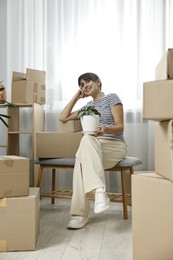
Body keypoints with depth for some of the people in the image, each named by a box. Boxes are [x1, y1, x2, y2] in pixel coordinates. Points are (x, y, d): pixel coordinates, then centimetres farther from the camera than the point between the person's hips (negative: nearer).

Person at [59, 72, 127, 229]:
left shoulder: (112, 98, 6)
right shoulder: (87, 106, 24)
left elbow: (120, 127, -4)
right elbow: (63, 118, 21)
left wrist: (105, 129, -26)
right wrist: (76, 97, 19)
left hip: (115, 146, -4)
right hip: (94, 148, 4)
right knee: (83, 151, -35)